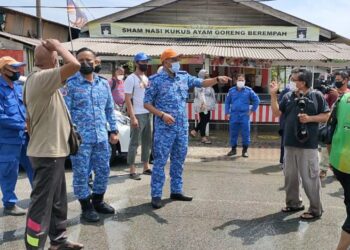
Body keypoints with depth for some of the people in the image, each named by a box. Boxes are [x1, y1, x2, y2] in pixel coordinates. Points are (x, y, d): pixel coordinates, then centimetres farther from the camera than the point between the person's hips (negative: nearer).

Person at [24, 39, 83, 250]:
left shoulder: (36, 78, 14)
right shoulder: (42, 77, -19)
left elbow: (30, 119, 19)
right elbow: (74, 65, -31)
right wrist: (59, 46, -15)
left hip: (50, 150, 10)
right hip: (47, 152, -10)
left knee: (57, 200, 19)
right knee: (42, 202, -3)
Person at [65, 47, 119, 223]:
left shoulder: (104, 83, 11)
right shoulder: (71, 84, -5)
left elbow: (110, 109, 16)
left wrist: (114, 130, 11)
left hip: (102, 137, 5)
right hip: (80, 138, -5)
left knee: (103, 171, 13)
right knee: (81, 174, 3)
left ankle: (98, 202, 31)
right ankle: (86, 207, 18)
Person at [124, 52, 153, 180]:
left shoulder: (146, 78, 15)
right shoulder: (131, 79, -8)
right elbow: (127, 99, -14)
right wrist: (133, 117, -20)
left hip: (148, 114, 8)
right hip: (138, 115, -8)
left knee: (147, 141, 13)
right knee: (134, 142, -3)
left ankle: (146, 167, 24)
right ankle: (132, 170, 3)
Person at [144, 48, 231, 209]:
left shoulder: (184, 77, 7)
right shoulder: (156, 80, -8)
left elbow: (202, 83, 7)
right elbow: (147, 103, -6)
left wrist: (217, 79, -11)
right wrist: (162, 115, -19)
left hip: (182, 127, 6)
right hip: (164, 128, -6)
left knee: (179, 161, 14)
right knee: (160, 161, -1)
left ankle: (176, 191, 26)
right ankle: (156, 195, 7)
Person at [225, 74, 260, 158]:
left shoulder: (248, 90, 1)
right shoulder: (231, 90, 6)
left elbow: (257, 100, 6)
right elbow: (227, 102, 11)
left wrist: (252, 110, 1)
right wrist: (227, 113, 3)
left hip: (244, 116, -2)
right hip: (234, 116, 2)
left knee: (245, 133, 0)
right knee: (233, 133, 7)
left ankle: (245, 150, 11)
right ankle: (233, 149, 20)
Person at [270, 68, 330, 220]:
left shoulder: (317, 96, -4)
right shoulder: (288, 96, 7)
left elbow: (326, 116, -1)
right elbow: (277, 113, 3)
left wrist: (310, 118, -16)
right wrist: (273, 94, -4)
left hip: (308, 145, -5)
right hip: (290, 143, 5)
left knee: (310, 178, -1)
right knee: (290, 176, 15)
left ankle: (316, 209, 13)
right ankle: (293, 203, 31)